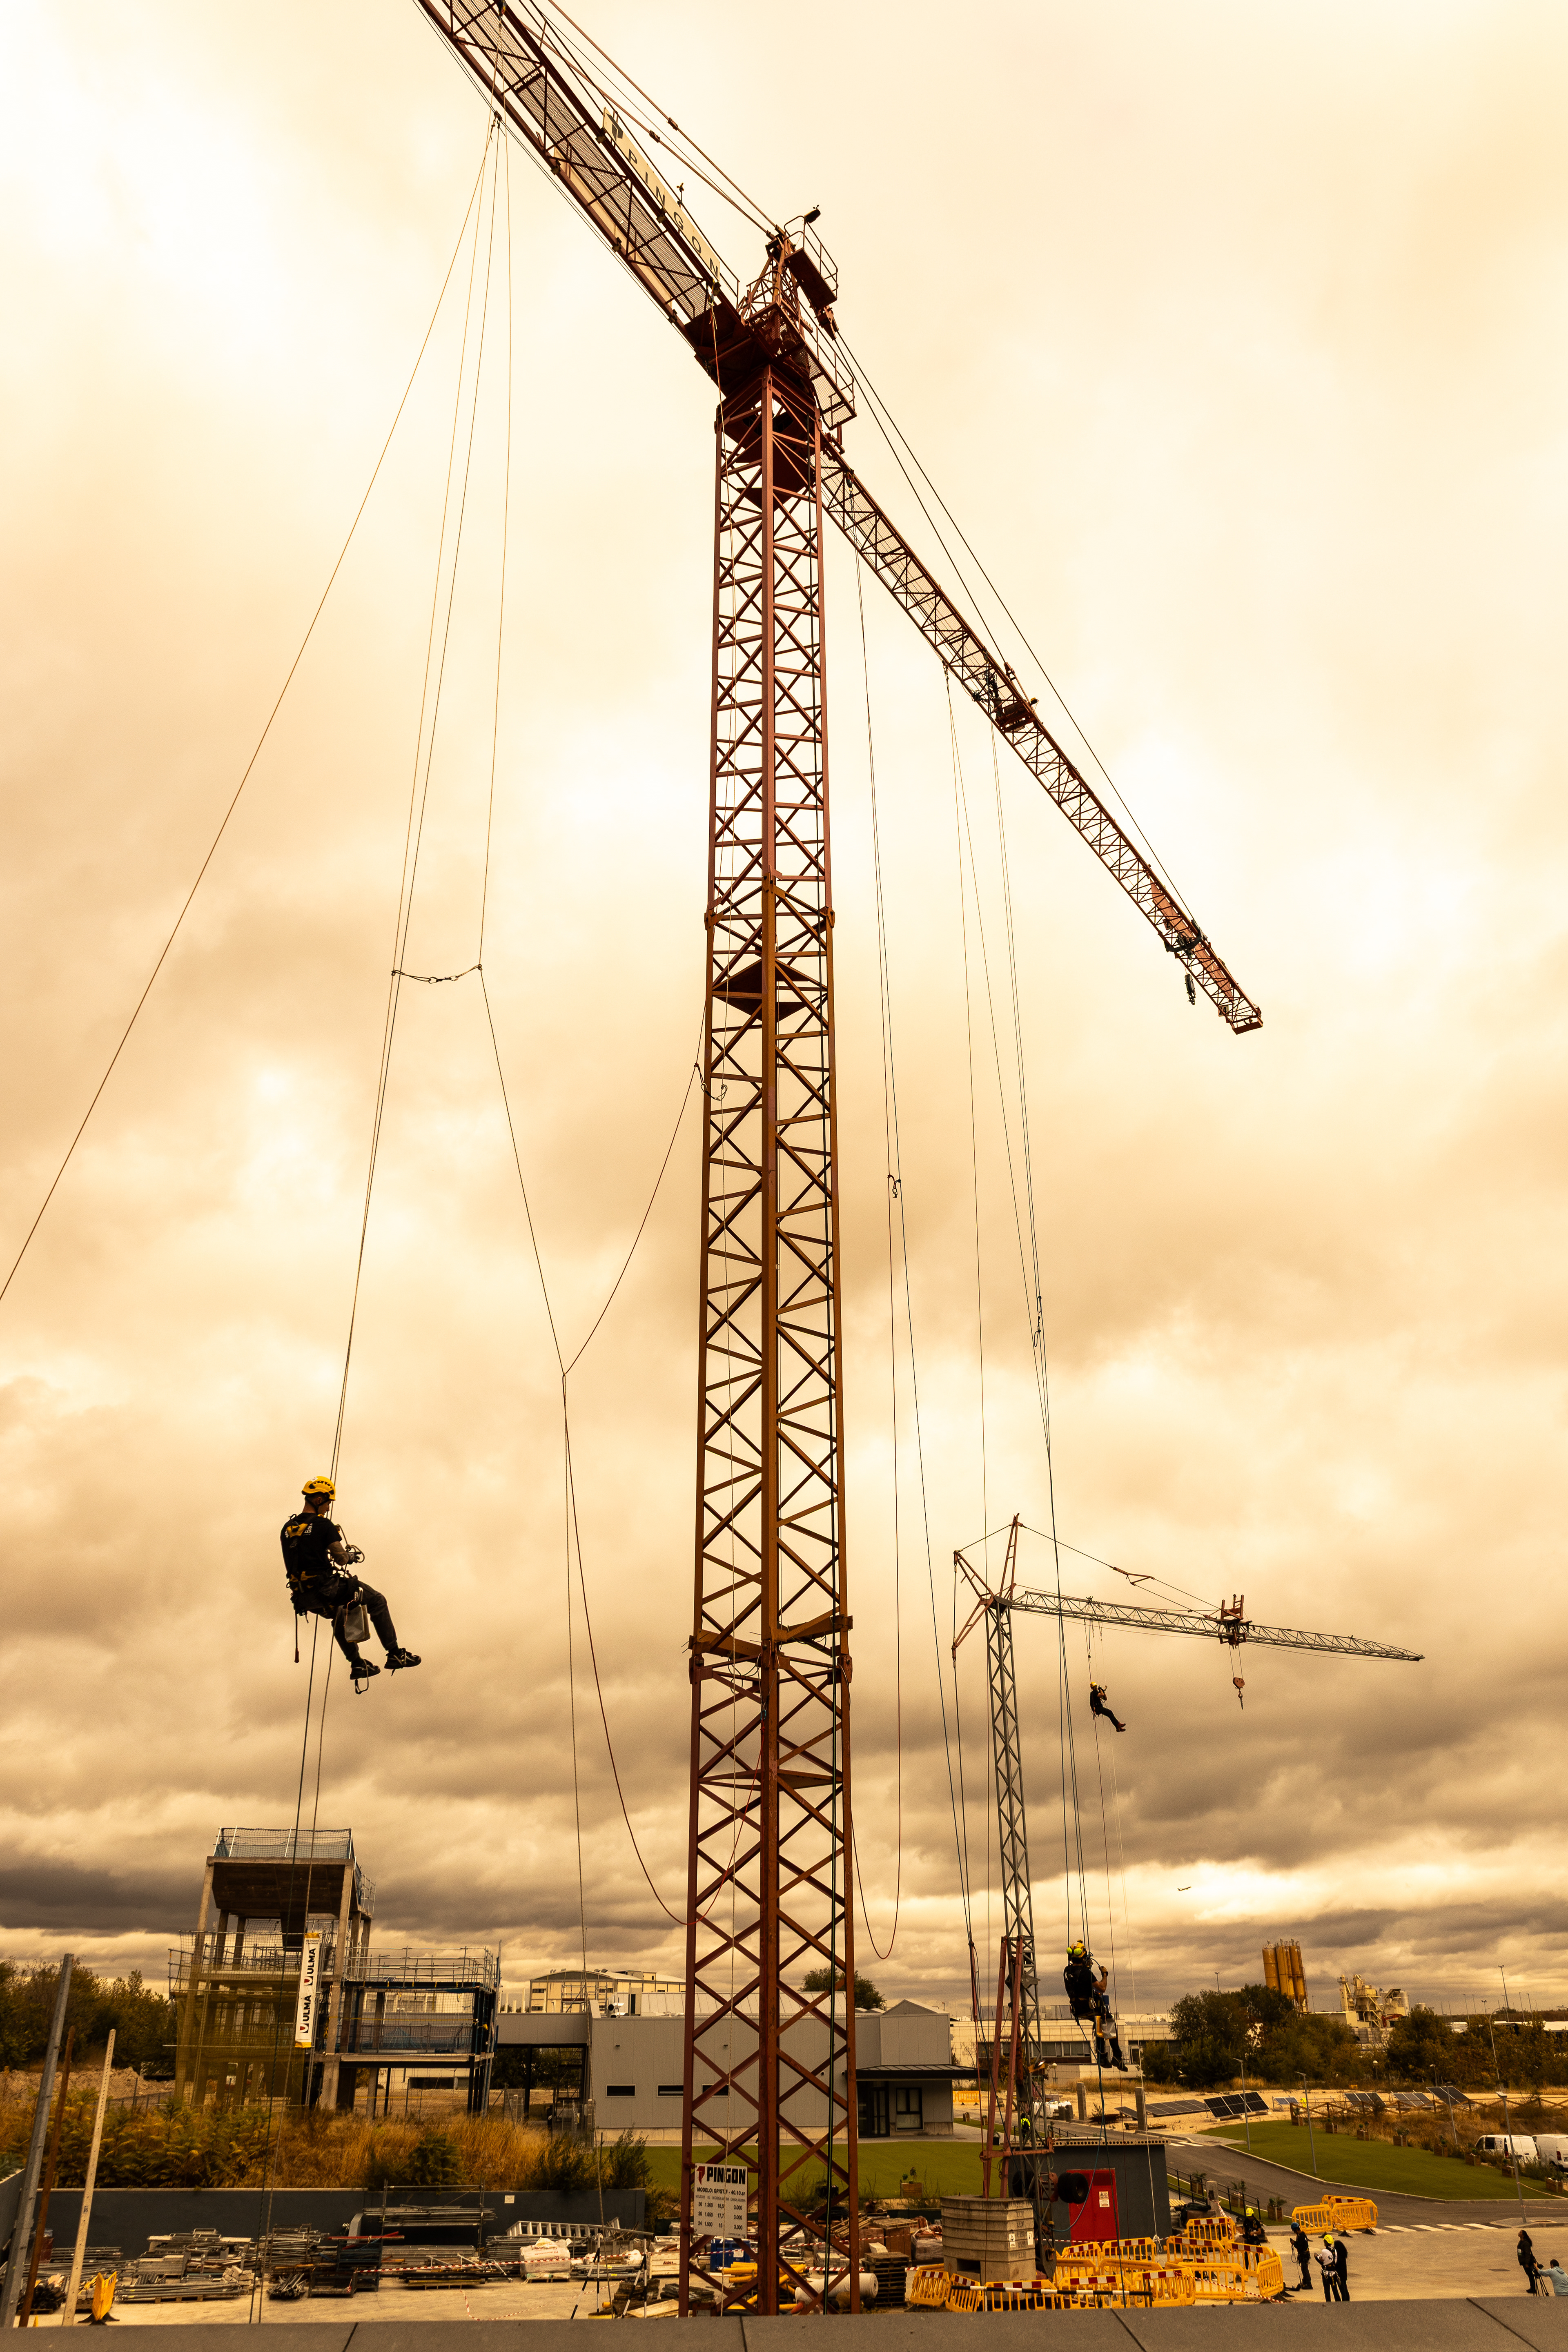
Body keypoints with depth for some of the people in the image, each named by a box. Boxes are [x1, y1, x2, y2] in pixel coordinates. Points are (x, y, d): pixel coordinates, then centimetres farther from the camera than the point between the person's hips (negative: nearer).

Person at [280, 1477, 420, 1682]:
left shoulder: (287, 1528, 12)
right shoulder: (324, 1525, -10)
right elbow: (341, 1559, -12)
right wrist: (350, 1556, 10)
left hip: (303, 1599, 7)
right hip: (326, 1590, -7)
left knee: (339, 1615, 36)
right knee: (377, 1601, 10)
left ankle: (357, 1664, 34)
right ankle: (395, 1654, 9)